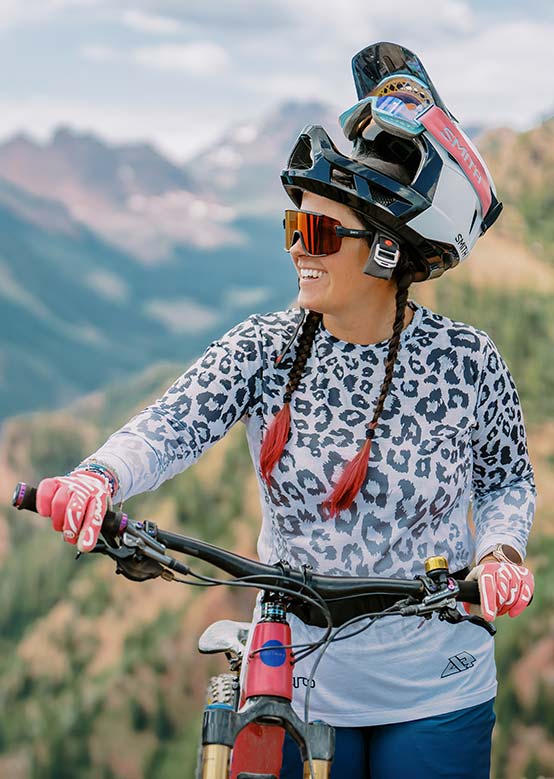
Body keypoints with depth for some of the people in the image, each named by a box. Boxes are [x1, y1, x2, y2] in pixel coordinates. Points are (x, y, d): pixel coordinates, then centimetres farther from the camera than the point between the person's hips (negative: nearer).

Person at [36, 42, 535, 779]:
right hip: (297, 688, 1)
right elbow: (177, 420, -22)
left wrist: (500, 549, -16)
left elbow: (509, 478, 5)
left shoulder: (465, 361, -9)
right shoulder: (266, 349, -6)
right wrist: (100, 476, -42)